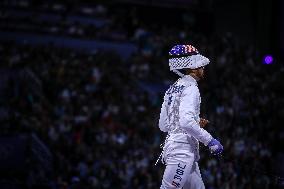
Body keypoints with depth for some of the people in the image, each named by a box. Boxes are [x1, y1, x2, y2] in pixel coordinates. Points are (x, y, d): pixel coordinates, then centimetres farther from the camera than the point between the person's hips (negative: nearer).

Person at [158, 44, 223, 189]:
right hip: (183, 149, -10)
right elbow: (186, 122, -23)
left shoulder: (172, 89, 16)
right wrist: (210, 140, -17)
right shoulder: (190, 88, -11)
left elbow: (163, 125, 17)